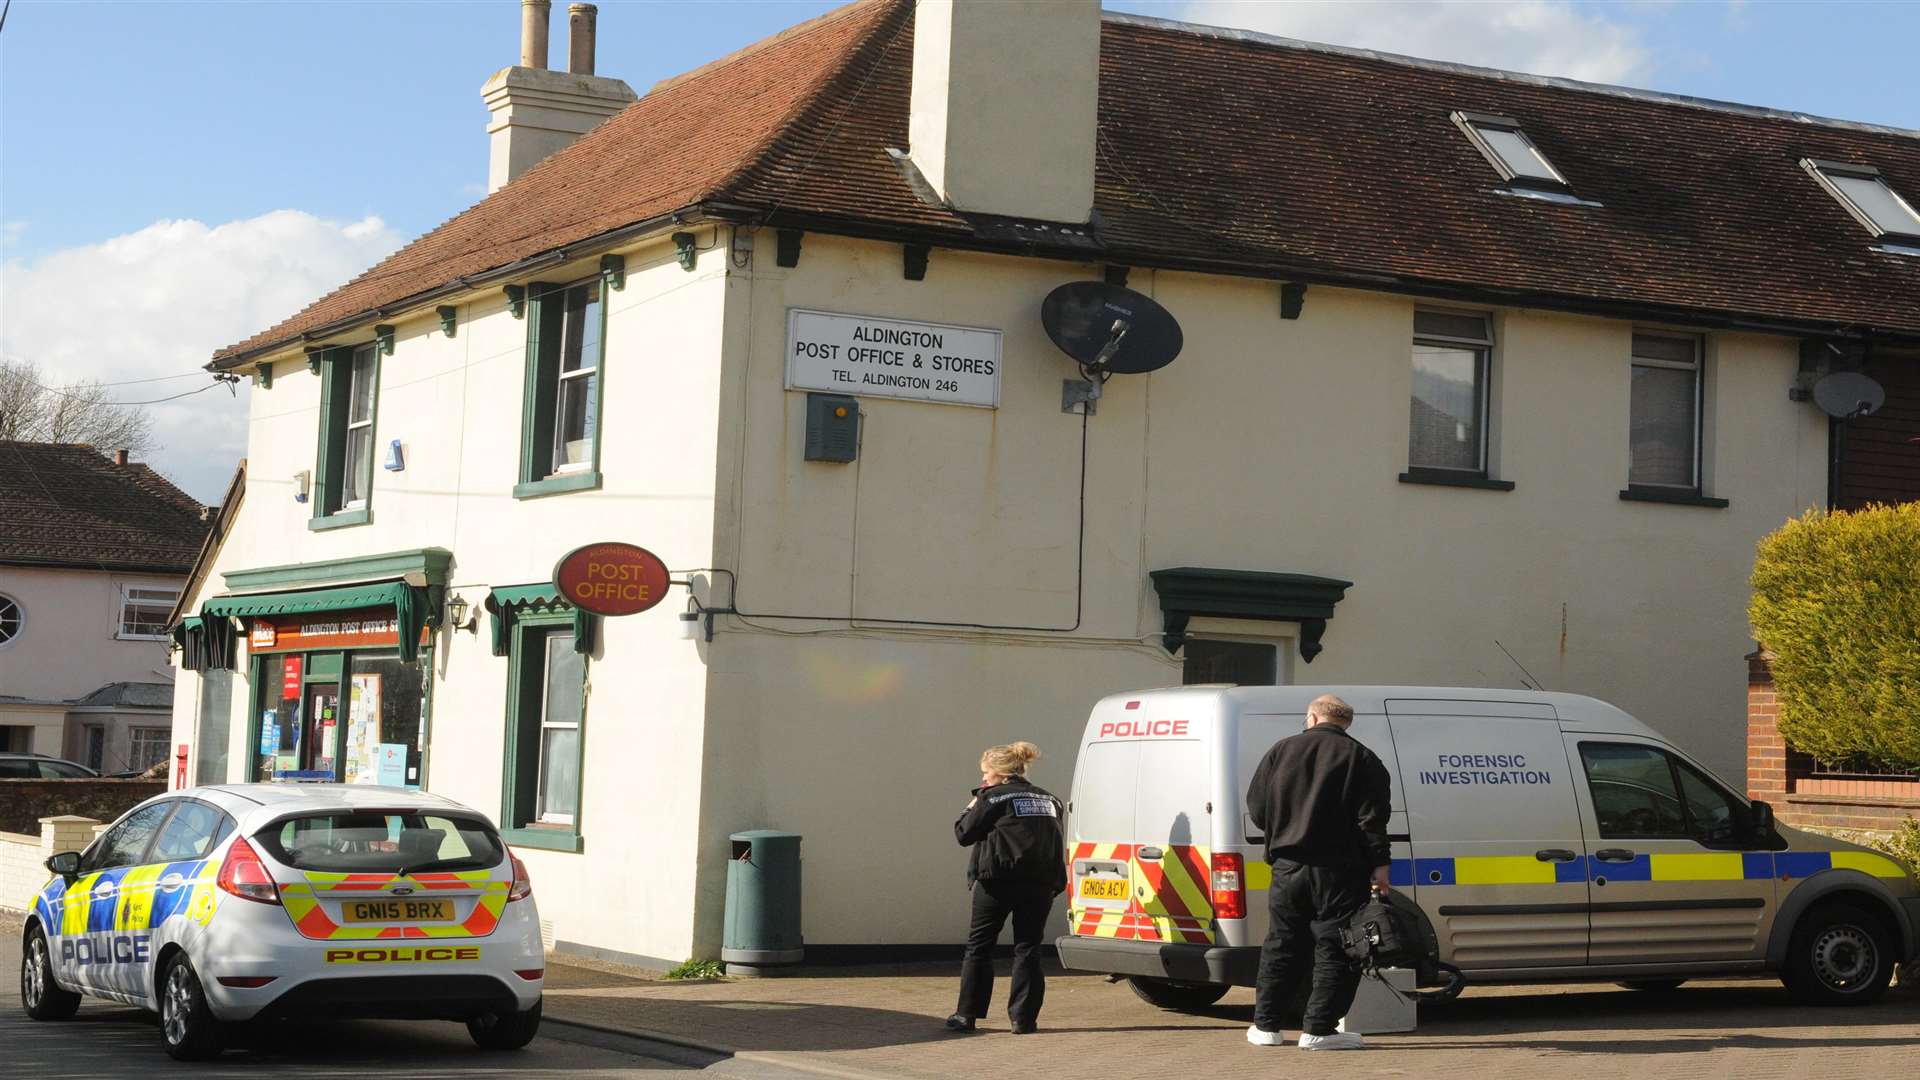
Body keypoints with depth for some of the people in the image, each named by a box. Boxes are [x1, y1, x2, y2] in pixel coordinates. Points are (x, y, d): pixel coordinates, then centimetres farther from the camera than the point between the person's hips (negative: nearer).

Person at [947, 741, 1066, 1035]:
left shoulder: (993, 798, -4)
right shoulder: (1048, 800, 16)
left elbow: (964, 834, -1)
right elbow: (1057, 843, 18)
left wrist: (971, 808, 12)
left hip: (999, 881, -4)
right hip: (1041, 884, 5)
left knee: (979, 946, 7)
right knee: (1028, 949, 7)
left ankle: (967, 1014, 8)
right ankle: (1024, 1019, 1)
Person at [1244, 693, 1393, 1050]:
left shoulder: (1281, 750, 8)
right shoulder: (1361, 759, -1)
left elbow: (1256, 808, 10)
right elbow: (1372, 818, -9)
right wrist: (1380, 864, -7)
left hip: (1288, 867, 4)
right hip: (1338, 870, -3)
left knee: (1280, 946, 13)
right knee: (1334, 948, 1)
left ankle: (1265, 1025, 16)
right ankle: (1319, 1028, -4)